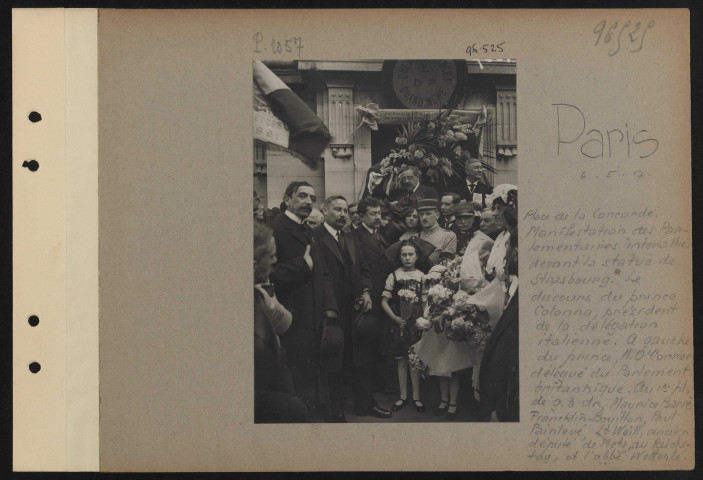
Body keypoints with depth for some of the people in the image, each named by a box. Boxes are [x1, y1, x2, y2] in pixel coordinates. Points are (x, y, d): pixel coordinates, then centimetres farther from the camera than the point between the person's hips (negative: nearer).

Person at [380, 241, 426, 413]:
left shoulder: (422, 276, 1)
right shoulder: (394, 276, 1)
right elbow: (384, 302, 2)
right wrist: (395, 318, -8)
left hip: (416, 323, 0)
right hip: (398, 323, 0)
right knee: (401, 360, 6)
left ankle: (416, 397, 11)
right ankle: (403, 396, 15)